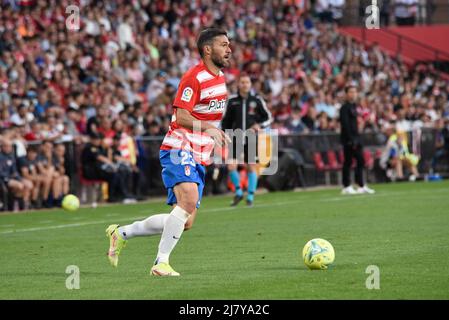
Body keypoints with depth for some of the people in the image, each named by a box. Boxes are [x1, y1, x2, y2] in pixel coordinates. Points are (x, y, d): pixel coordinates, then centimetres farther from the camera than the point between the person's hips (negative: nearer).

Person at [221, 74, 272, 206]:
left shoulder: (257, 100, 0)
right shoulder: (232, 101, 4)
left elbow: (268, 117, 7)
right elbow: (226, 120, 14)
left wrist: (259, 125, -10)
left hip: (251, 139, -1)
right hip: (236, 139, 1)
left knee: (252, 167, 1)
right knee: (231, 166, -10)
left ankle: (250, 196, 13)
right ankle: (238, 192, 10)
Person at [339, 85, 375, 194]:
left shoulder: (353, 106, 16)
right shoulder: (345, 107, -11)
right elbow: (345, 124, -17)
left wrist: (357, 138, 15)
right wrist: (351, 139, -21)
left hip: (355, 137, 9)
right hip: (348, 139, -9)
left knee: (361, 161, 7)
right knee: (348, 162, -4)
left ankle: (361, 186, 11)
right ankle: (346, 187, 0)